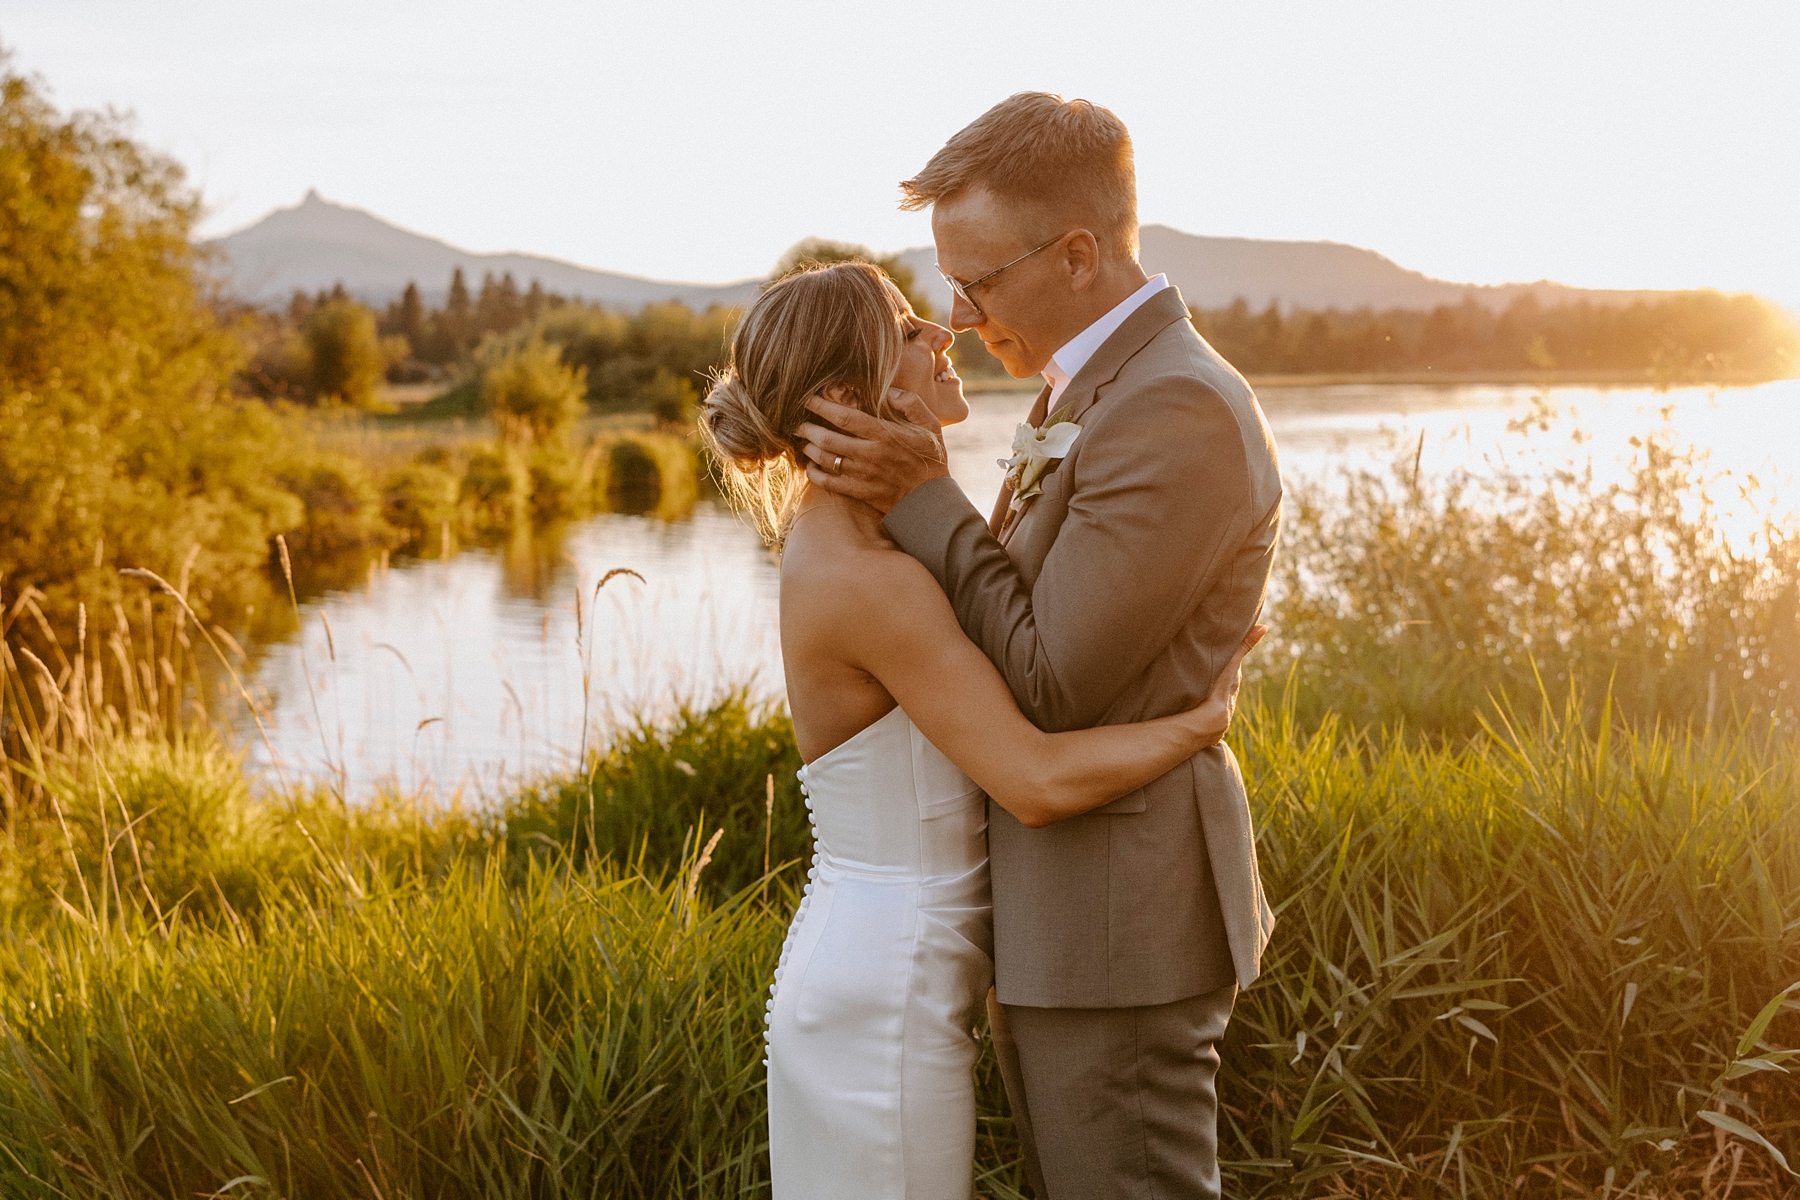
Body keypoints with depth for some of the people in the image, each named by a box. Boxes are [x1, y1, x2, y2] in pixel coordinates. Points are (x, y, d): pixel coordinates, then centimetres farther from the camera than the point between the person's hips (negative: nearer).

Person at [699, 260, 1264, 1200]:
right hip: (885, 998, -9)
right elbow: (1035, 781, -26)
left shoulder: (839, 532, 5)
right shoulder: (868, 579, -24)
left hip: (886, 972, 9)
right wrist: (1202, 720, -13)